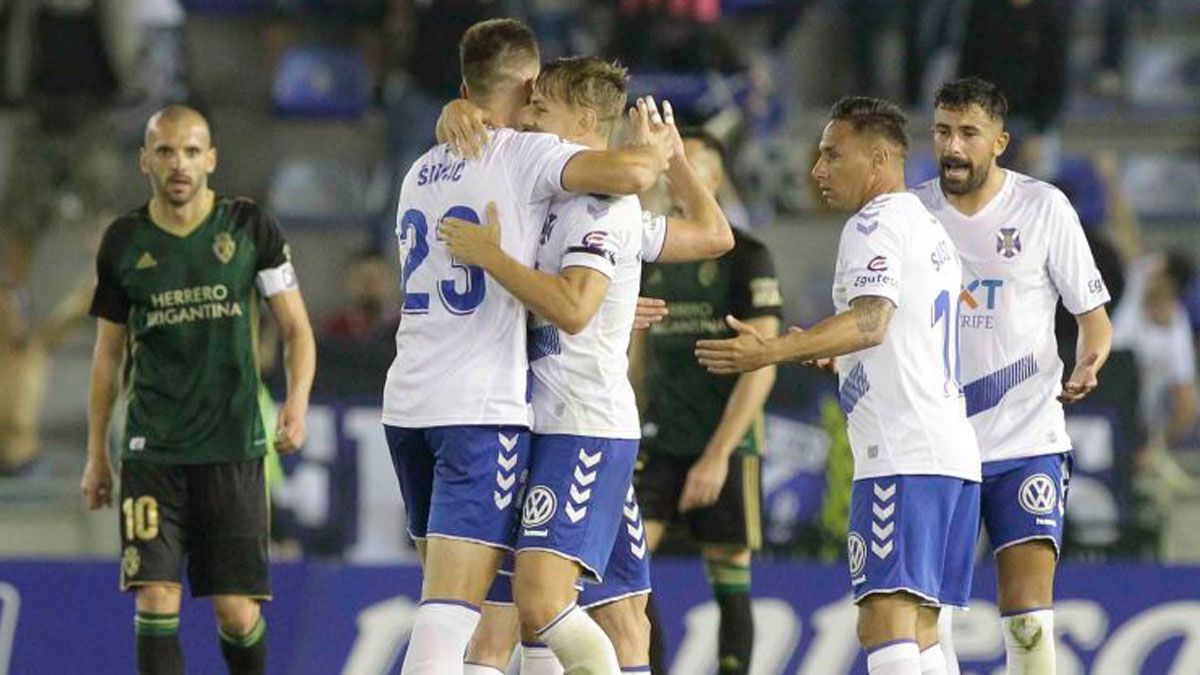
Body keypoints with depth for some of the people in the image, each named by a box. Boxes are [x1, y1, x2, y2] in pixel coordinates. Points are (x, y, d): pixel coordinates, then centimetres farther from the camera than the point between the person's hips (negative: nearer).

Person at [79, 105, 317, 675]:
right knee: (156, 600, -12)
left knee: (238, 611, -1)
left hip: (234, 446, -1)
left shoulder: (249, 227, 1)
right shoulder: (123, 242, 5)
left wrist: (298, 400, -14)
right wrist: (96, 453, 12)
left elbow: (296, 329, 4)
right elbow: (109, 354, 14)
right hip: (152, 450, 1)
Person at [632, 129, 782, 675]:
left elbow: (761, 368, -11)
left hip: (727, 445, -4)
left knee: (729, 583, 1)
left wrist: (718, 454, -18)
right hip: (661, 443, 4)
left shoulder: (747, 257, -6)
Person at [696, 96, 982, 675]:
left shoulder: (875, 224, -6)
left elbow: (872, 319, -23)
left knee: (885, 621, -17)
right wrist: (829, 350, 40)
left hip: (903, 456, -10)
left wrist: (774, 351, -34)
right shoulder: (932, 230, 24)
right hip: (954, 452, 10)